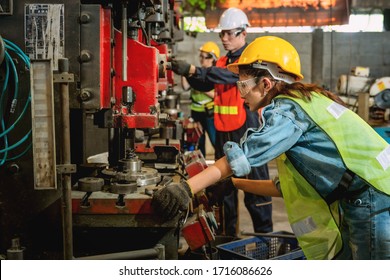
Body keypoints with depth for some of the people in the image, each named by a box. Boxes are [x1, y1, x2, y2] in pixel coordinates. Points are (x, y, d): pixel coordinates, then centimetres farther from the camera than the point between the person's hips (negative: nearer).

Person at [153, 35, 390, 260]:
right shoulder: (305, 102, 15)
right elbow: (292, 187, 16)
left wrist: (187, 188, -22)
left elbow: (242, 156, -23)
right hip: (357, 204, 9)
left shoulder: (288, 109, -14)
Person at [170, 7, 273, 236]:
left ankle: (264, 235, 7)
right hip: (224, 131, 7)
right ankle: (227, 233, 24)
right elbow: (204, 85, 11)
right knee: (223, 185, 12)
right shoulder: (223, 62, 16)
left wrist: (193, 69, -30)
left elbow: (230, 75, -23)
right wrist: (189, 74, -9)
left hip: (248, 131, -7)